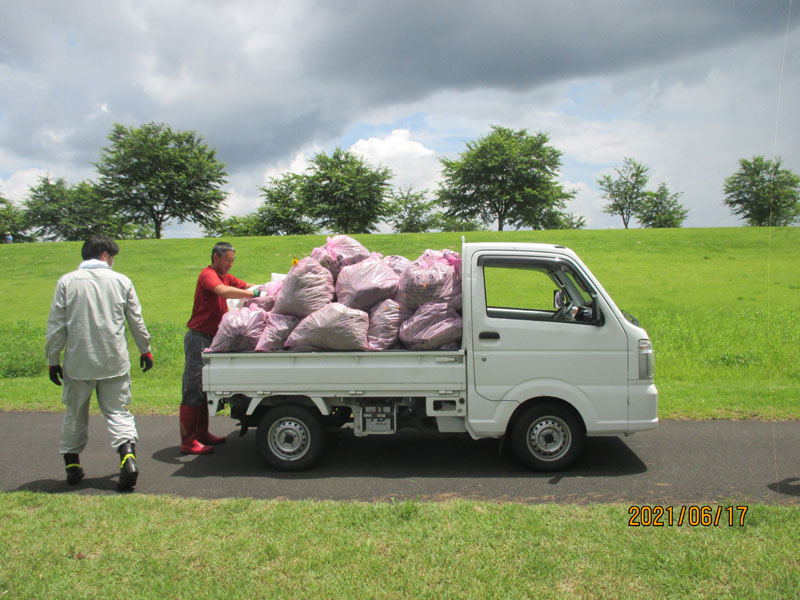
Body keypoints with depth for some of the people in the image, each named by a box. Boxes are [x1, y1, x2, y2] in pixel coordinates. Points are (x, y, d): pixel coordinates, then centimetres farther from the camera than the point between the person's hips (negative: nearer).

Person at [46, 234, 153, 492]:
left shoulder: (67, 282, 0)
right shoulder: (121, 281, 1)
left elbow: (56, 326, 0)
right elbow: (136, 320, 6)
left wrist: (53, 360, 9)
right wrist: (145, 350, 19)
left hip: (78, 363, 0)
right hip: (115, 363, 0)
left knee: (75, 414, 15)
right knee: (118, 412, 4)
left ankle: (72, 465, 24)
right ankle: (128, 457, -15)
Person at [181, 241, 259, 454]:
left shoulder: (226, 277, 16)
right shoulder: (208, 275, -13)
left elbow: (247, 286, 10)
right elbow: (223, 291, -33)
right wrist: (253, 294, -35)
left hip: (211, 338, 10)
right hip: (199, 337, -10)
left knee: (205, 387, 14)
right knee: (193, 387, -5)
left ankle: (202, 433, 22)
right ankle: (187, 441, 0)